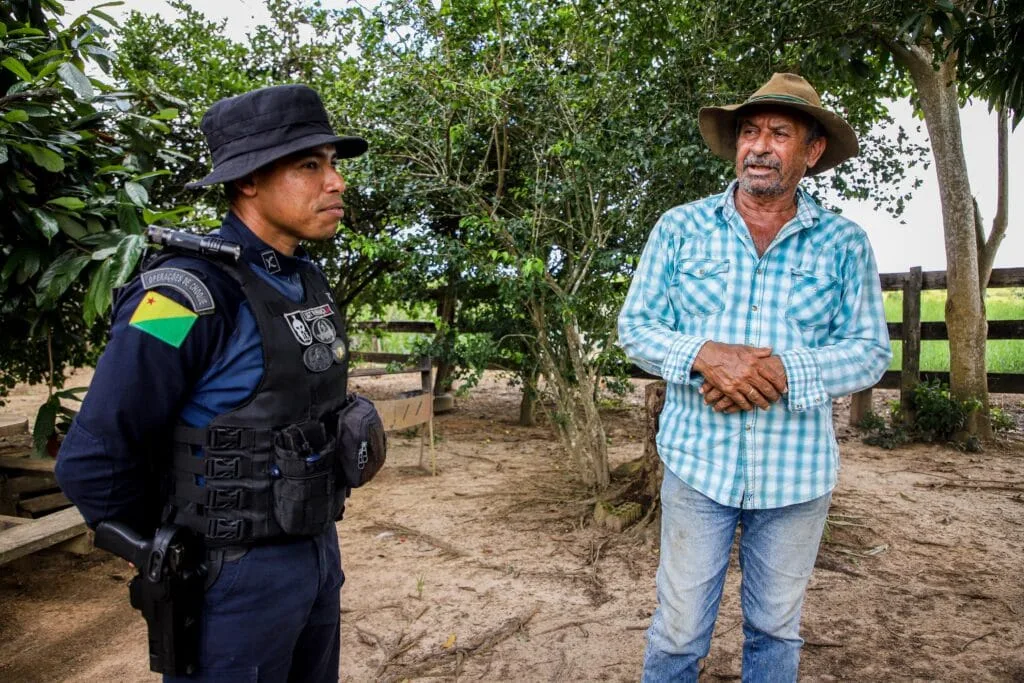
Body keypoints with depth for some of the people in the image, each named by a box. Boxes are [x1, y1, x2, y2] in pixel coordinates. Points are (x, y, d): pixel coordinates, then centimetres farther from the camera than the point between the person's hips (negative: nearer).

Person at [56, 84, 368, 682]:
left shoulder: (309, 282, 3)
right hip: (236, 578, -7)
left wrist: (315, 542, 15)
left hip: (320, 554, 8)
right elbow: (94, 462, -18)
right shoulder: (190, 296, -22)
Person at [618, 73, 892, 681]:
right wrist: (704, 355, -19)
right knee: (679, 629, 8)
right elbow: (635, 326, 0)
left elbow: (872, 350, -1)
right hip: (699, 463, -1)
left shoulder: (844, 243, 2)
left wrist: (784, 371, -19)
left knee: (776, 630, 18)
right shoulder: (681, 228, 1)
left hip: (798, 472, 1)